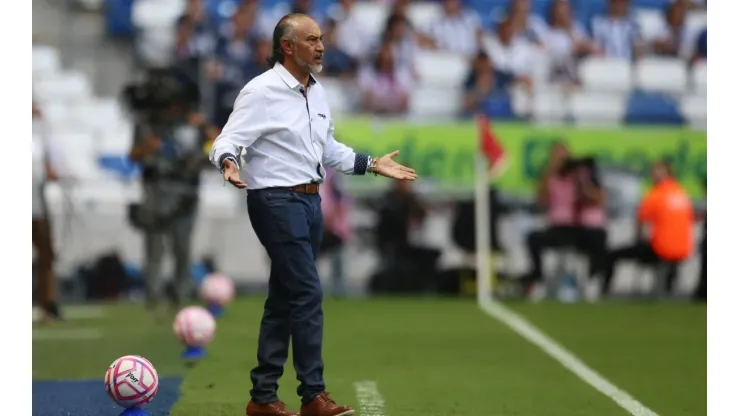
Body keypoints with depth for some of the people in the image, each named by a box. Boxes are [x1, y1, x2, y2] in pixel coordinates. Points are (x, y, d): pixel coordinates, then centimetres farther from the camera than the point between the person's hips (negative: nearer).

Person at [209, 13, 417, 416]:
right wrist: (228, 163, -37)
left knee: (283, 300, 10)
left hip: (310, 201, 8)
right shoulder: (262, 91, -12)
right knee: (308, 293, -11)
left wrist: (371, 164, 18)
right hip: (277, 201, -8)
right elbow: (227, 140, -16)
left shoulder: (317, 92, 12)